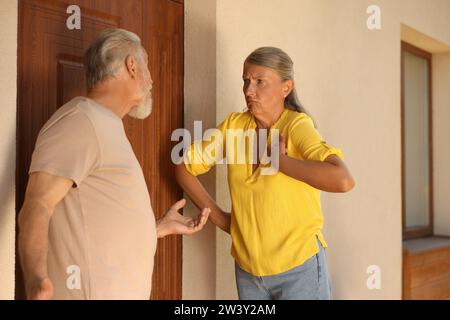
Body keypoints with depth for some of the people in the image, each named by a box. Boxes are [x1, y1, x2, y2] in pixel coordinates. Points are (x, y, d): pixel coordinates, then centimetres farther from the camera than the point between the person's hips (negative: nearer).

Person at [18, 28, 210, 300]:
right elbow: (36, 207, -21)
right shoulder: (82, 119, -12)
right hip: (93, 292, -9)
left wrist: (162, 226, 30)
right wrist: (36, 280, -37)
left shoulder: (106, 125, 17)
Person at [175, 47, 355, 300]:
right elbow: (184, 166, 9)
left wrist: (277, 160, -24)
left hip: (299, 268, -4)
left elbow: (343, 181, -32)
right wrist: (217, 216, 3)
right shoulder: (234, 125, -3)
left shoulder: (297, 125, -16)